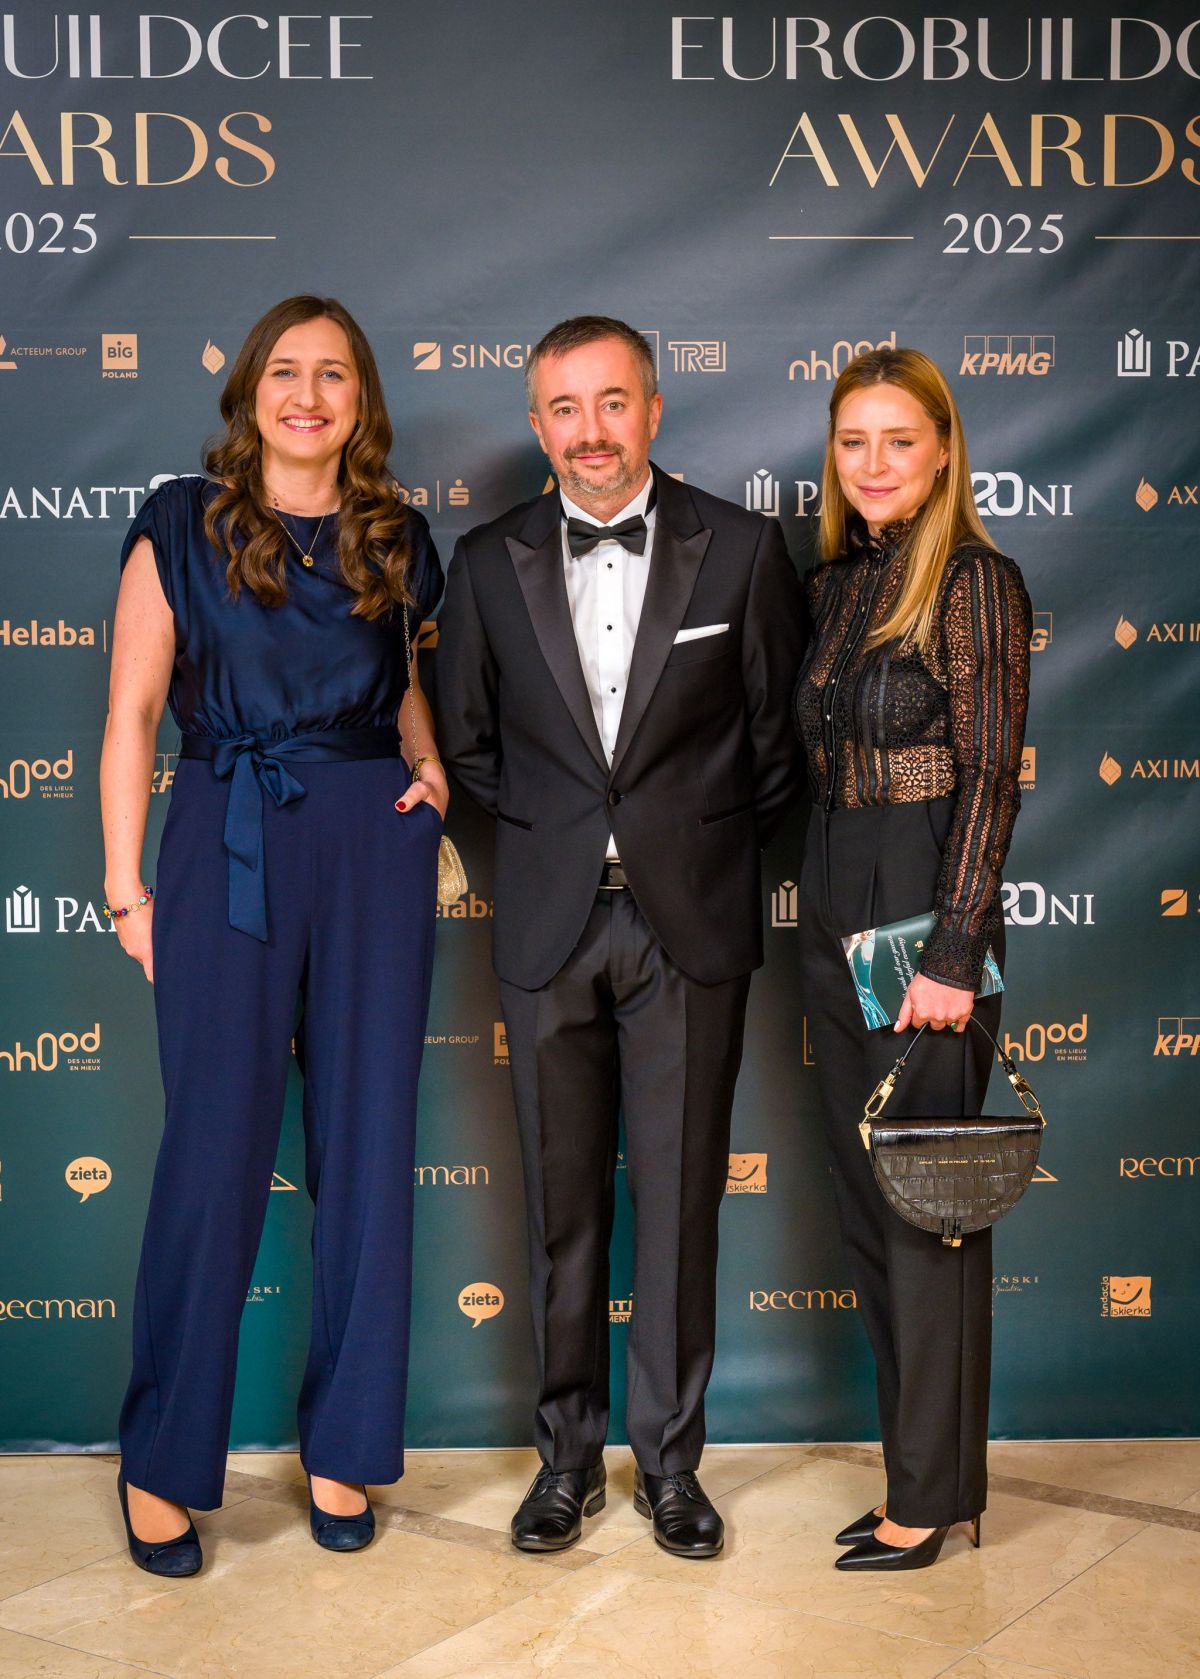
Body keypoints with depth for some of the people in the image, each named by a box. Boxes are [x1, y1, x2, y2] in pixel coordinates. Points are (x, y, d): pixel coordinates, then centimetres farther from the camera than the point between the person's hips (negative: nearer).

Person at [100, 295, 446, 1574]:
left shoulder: (396, 539, 10)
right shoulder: (183, 524, 1)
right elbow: (132, 714, 0)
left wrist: (430, 763, 4)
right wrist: (127, 887, -5)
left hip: (375, 842, 3)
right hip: (228, 842, -3)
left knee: (367, 1139, 6)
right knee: (216, 1146, -3)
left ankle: (343, 1446, 20)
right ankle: (163, 1460, 14)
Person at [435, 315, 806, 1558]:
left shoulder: (740, 548, 0)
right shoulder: (488, 562, 4)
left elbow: (778, 733, 5)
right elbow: (465, 742, 13)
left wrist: (712, 845, 6)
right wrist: (553, 834, 8)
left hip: (692, 921, -1)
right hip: (548, 923, 1)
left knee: (681, 1199, 5)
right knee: (562, 1201, 8)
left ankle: (670, 1459, 21)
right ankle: (567, 1457, 24)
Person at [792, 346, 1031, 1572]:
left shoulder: (974, 580, -9)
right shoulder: (831, 584, 12)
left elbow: (989, 776, -14)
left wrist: (954, 953, -18)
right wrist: (822, 910, 11)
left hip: (923, 916, -8)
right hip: (833, 916, 8)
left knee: (925, 1204, 1)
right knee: (864, 1205, 13)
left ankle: (931, 1495, 14)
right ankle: (922, 1462, 27)